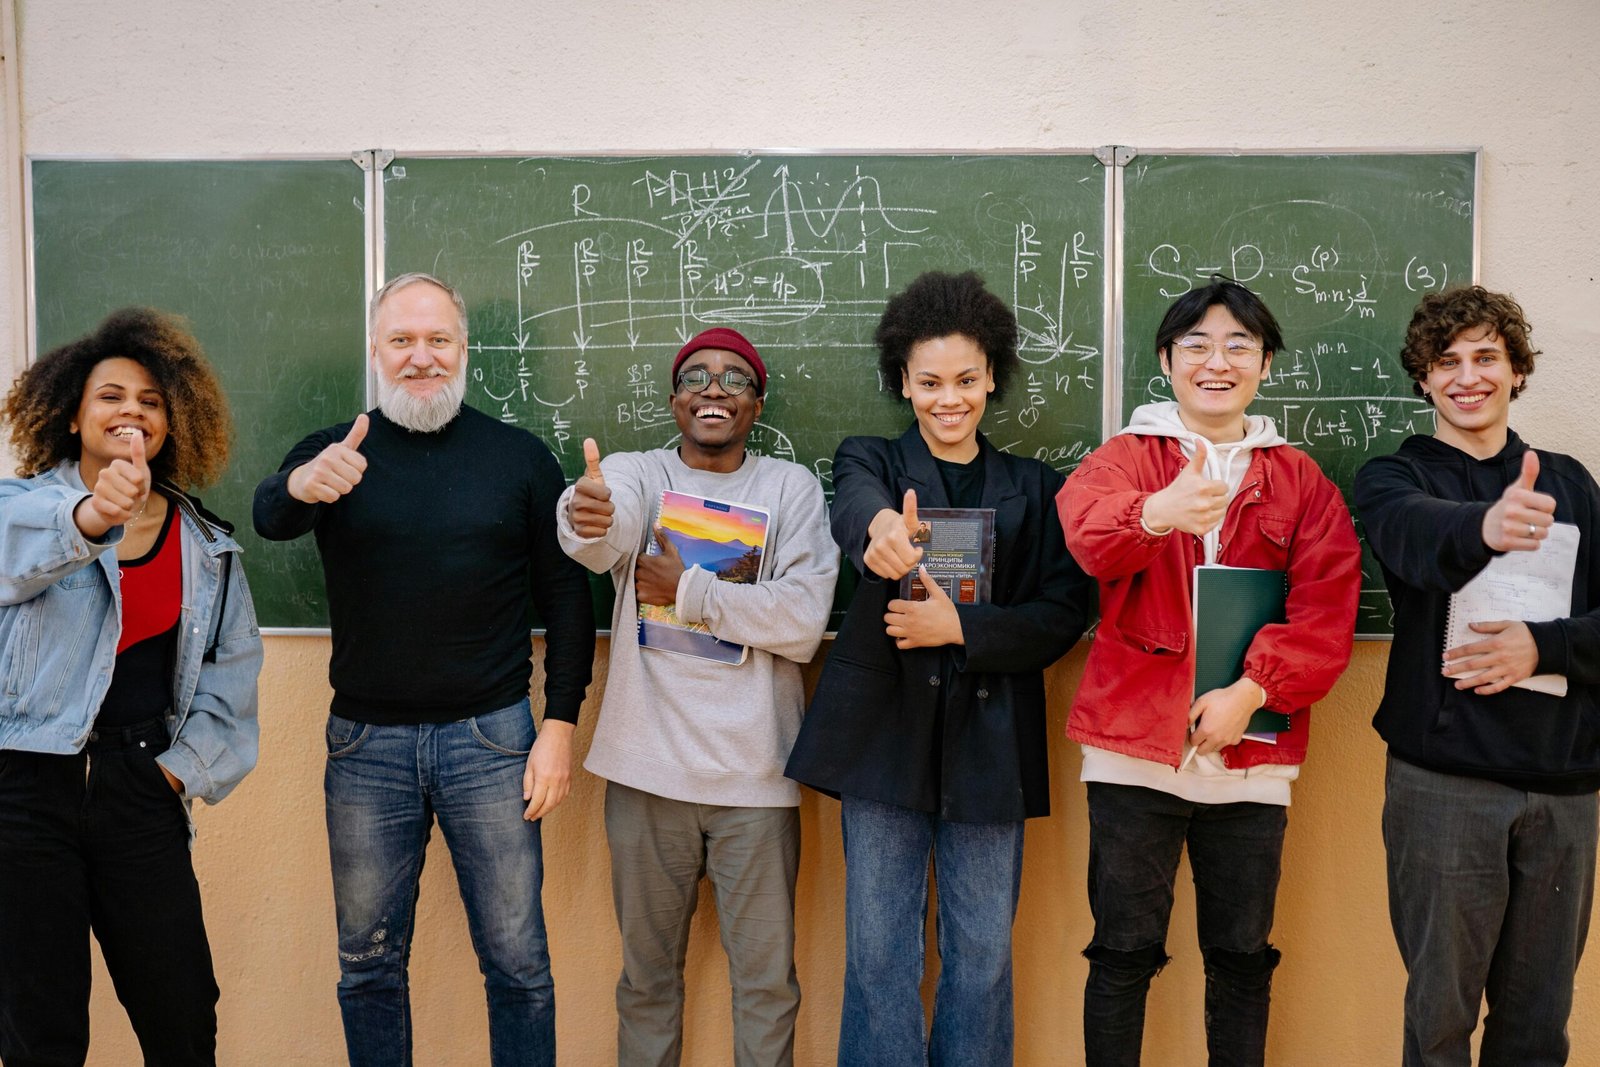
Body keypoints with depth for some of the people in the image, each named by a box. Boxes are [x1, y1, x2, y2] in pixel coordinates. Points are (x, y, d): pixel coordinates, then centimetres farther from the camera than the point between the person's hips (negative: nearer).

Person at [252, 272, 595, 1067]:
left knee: (517, 961, 7)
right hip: (366, 741, 1)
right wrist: (301, 486, -42)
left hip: (490, 734, -1)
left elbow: (566, 597, 2)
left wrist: (560, 724, -5)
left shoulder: (519, 456, 2)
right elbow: (267, 519, -18)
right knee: (368, 963, 14)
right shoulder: (336, 452, 2)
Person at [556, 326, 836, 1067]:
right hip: (649, 765, 1)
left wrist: (691, 591, -11)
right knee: (646, 972, 14)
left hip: (755, 774, 0)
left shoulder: (792, 488, 3)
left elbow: (804, 623, -10)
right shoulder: (638, 475, 3)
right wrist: (587, 517, -44)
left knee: (767, 980, 9)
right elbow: (608, 533, -22)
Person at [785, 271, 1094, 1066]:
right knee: (879, 955, 5)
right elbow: (855, 505, -21)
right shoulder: (870, 461, 5)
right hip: (885, 733, -1)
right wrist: (882, 527, -45)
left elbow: (1064, 612, 1)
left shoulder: (1034, 489, 10)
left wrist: (959, 628, -13)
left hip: (989, 743, 1)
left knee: (983, 957, 8)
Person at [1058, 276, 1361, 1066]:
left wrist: (1252, 689, -15)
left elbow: (1327, 609, -1)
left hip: (1251, 754, 2)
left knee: (1242, 958, 11)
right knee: (1124, 954, 6)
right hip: (1133, 746, -2)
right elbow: (1089, 531, -20)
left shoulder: (1301, 481, 9)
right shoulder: (1123, 459, 3)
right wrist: (1155, 514, -43)